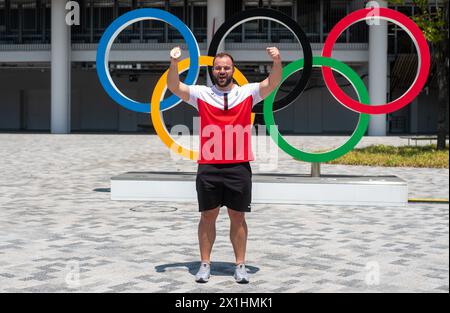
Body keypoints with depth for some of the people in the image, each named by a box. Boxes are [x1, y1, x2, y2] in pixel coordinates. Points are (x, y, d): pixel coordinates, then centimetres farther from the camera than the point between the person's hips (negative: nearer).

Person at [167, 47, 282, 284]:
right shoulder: (201, 94, 7)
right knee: (208, 216, 7)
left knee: (238, 217, 6)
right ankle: (205, 264, 17)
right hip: (208, 167, 0)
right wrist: (174, 64, -22)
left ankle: (240, 265, 15)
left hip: (239, 167, 0)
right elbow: (174, 87, -4)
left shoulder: (247, 93, 6)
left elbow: (272, 83, -6)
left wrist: (277, 62, -25)